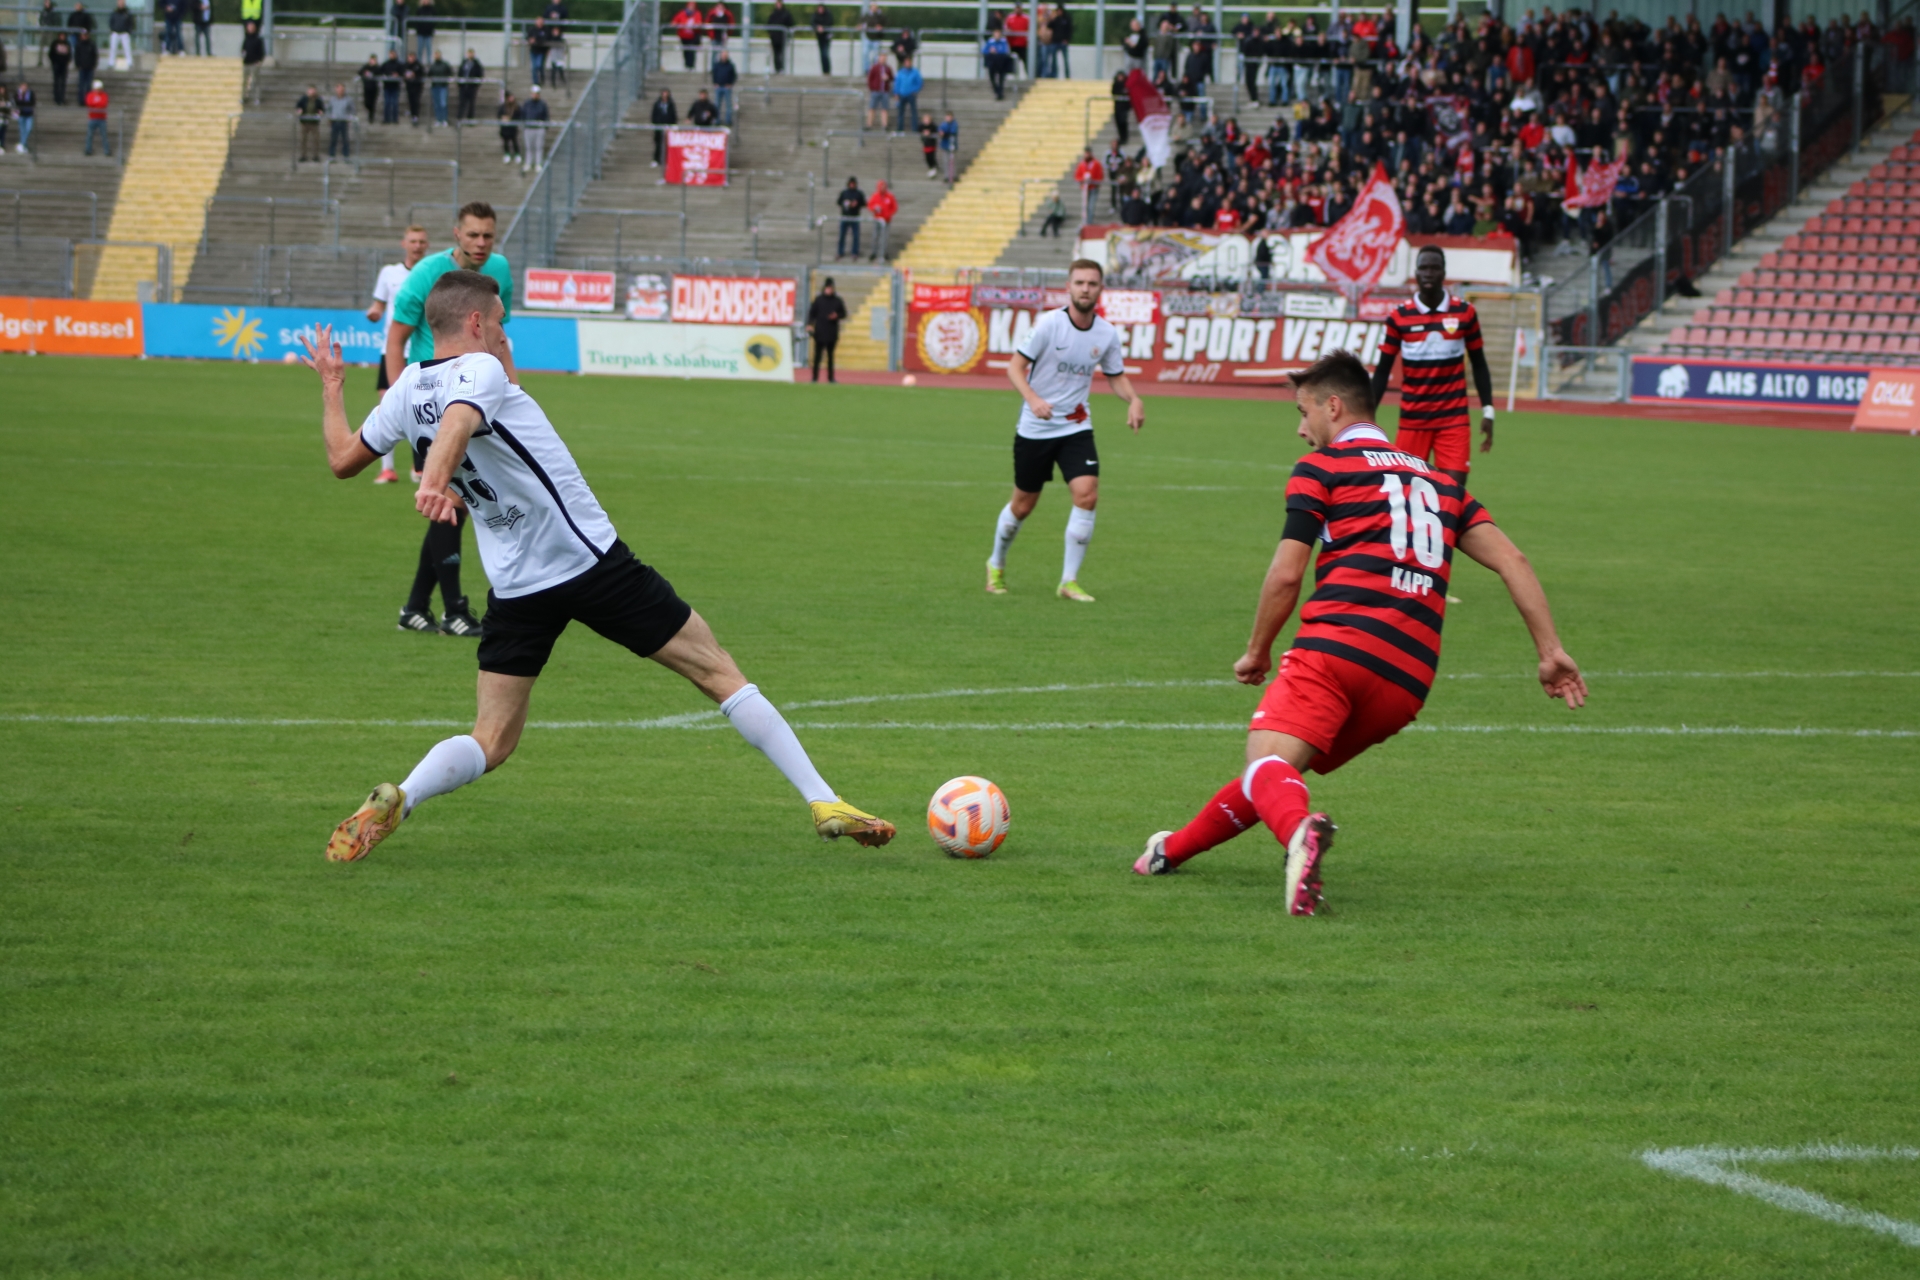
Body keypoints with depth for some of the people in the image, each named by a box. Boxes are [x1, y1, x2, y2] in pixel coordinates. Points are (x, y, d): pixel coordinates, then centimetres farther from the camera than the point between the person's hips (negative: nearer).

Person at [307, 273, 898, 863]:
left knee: (490, 742, 9)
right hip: (593, 564, -5)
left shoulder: (406, 390, 6)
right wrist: (435, 481, -54)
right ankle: (824, 802, 8)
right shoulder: (479, 370, -12)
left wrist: (331, 387, 36)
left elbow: (343, 458, 20)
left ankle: (397, 799, -21)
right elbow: (456, 423, -34)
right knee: (717, 672, 7)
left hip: (515, 589, 5)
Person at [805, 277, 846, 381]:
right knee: (817, 354, -3)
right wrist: (810, 325, -11)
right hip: (819, 332, -2)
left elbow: (844, 314, 13)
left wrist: (837, 316, -8)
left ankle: (831, 377, 10)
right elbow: (812, 313, 3)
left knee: (830, 355, 6)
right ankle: (815, 377, -1)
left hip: (832, 333, 2)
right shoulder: (818, 300, 4)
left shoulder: (838, 301, 8)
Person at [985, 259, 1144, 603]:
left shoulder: (1107, 334, -2)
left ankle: (1069, 581, -8)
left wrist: (1134, 400, -9)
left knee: (1087, 494, -17)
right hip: (1035, 429, -2)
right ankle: (996, 565, 36)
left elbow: (1116, 376, 12)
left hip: (1076, 428, 3)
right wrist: (1033, 399, -31)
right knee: (1023, 504, 8)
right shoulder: (1049, 324, -14)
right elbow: (1015, 367, -13)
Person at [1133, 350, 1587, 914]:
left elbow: (1287, 575, 3)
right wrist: (1551, 651, 14)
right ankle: (1173, 850, 30)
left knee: (1267, 757, -21)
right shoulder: (1440, 481, 27)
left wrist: (1257, 653, 18)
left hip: (1338, 642, -6)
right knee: (1278, 765, 22)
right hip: (1410, 682, 6)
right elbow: (1510, 560, 17)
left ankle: (1299, 830, -54)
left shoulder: (1322, 466, 10)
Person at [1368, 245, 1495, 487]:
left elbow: (1478, 364, 10)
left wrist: (1487, 411, 5)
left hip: (1454, 419, -1)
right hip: (1412, 419, 1)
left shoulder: (1465, 312, 1)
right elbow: (1383, 370, 6)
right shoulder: (1399, 317, 0)